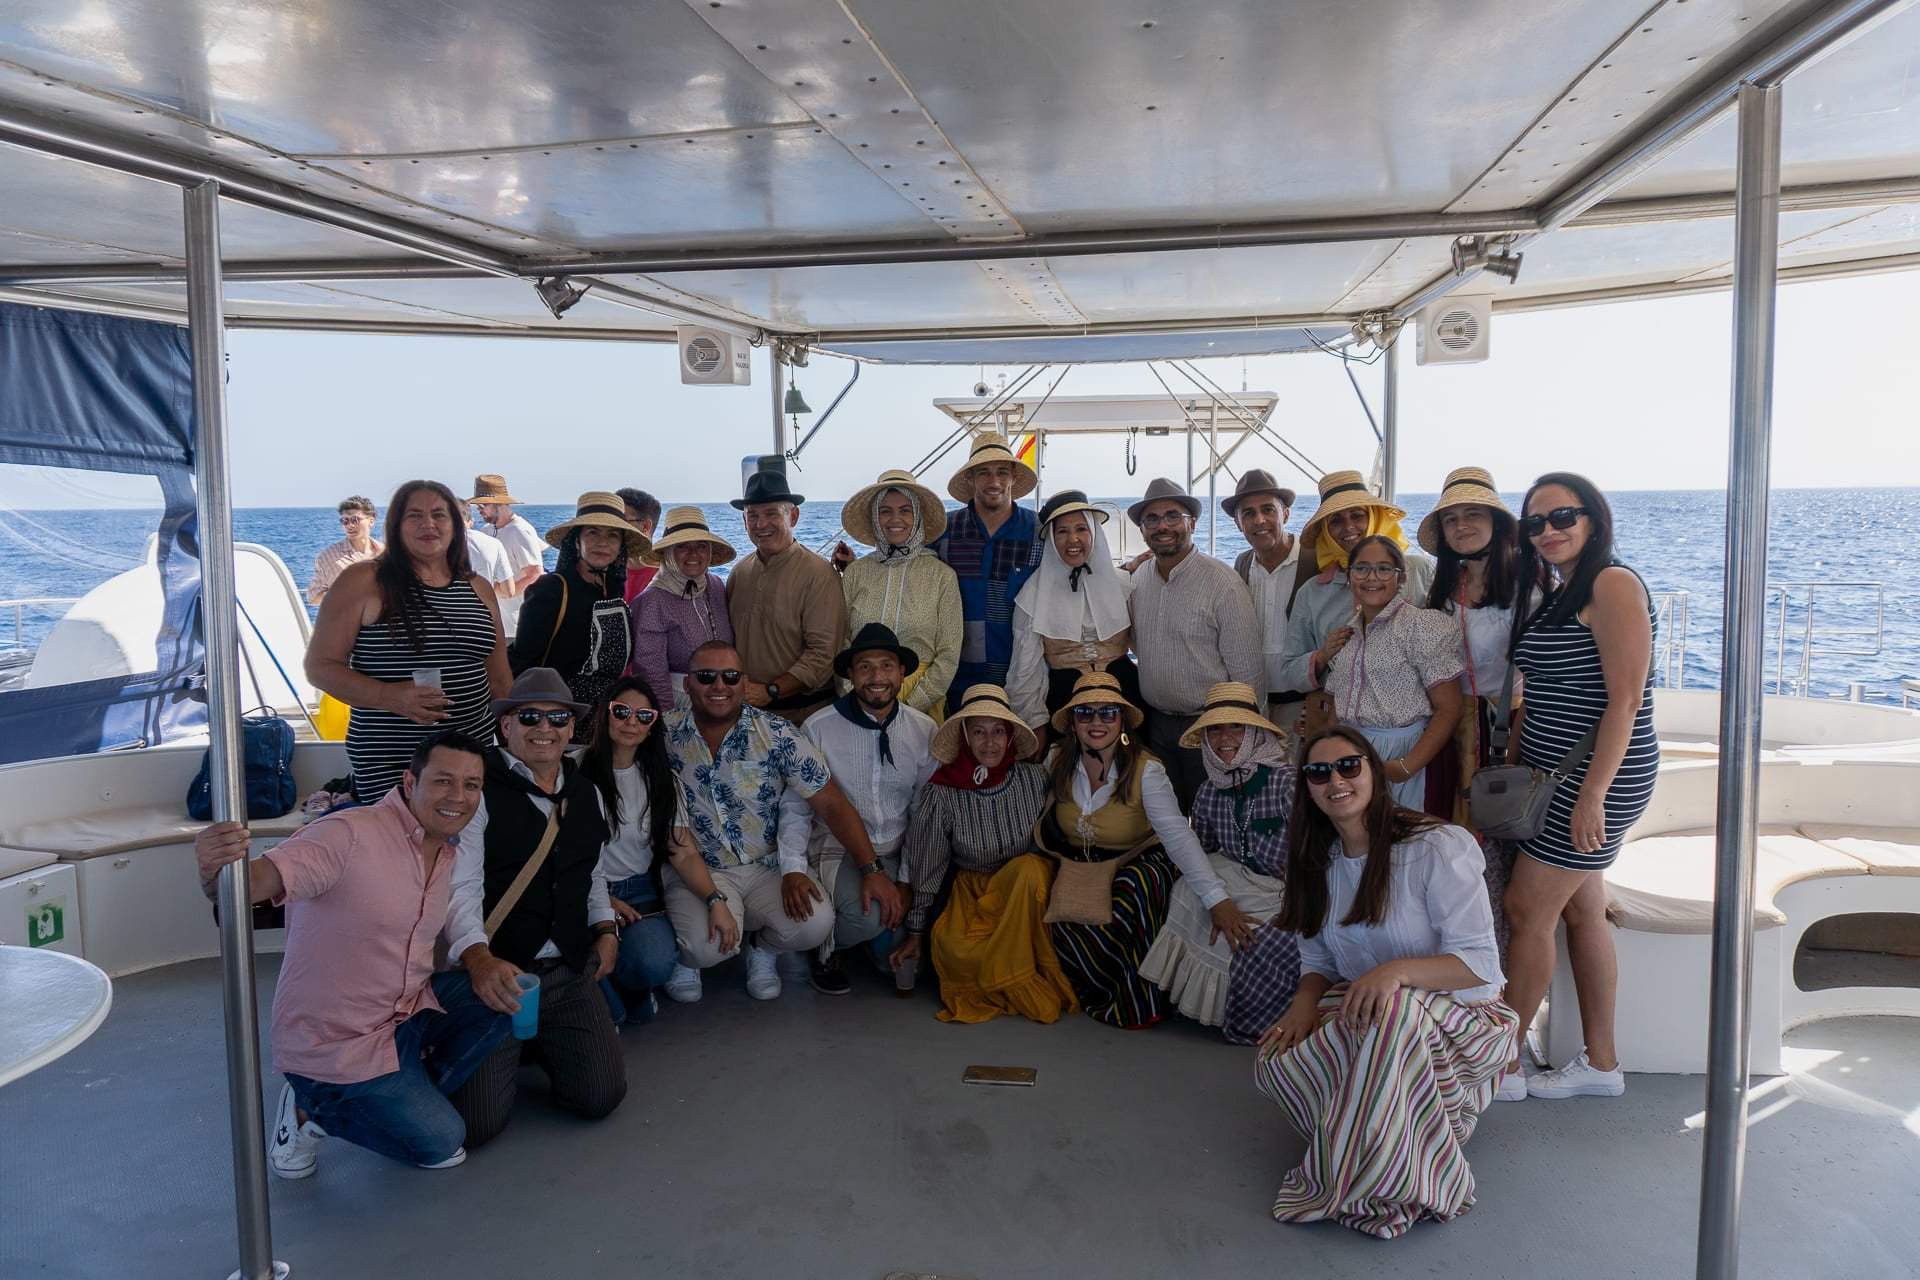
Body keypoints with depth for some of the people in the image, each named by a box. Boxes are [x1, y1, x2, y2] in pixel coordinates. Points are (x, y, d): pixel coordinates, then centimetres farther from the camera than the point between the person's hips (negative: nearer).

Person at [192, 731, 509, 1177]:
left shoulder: (449, 854, 3)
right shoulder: (350, 835, -23)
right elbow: (255, 880, -34)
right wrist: (214, 871, -53)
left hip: (410, 1011, 7)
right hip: (333, 1047, -7)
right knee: (442, 1144, -7)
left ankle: (410, 1096, 8)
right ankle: (313, 1109, 12)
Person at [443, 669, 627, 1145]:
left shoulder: (587, 793, 12)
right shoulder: (479, 792, -10)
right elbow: (460, 890, -17)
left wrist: (606, 930, 9)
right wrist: (478, 958, -33)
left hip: (570, 973, 5)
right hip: (497, 976, -5)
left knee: (601, 1097, -6)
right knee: (478, 1123, -12)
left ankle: (539, 1042, 25)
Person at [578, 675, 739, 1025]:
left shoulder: (661, 780, 10)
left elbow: (684, 853, 4)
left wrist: (716, 900, -13)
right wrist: (602, 900, -12)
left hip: (638, 892, 3)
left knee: (657, 962, -28)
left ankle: (629, 993, 8)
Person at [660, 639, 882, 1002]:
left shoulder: (779, 736, -8)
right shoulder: (664, 734, -5)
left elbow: (831, 804, -6)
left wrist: (872, 870, -14)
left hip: (768, 866, 1)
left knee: (814, 926, -25)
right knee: (709, 946, -30)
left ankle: (763, 949, 12)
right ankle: (684, 957, 10)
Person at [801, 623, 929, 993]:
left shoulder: (924, 730, 1)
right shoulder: (818, 728, -8)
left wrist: (907, 881, -5)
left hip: (899, 852, 4)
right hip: (838, 850, -3)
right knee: (869, 914, -31)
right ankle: (828, 945, 5)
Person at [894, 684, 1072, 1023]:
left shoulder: (1034, 779, -10)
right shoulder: (943, 794, -11)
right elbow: (924, 866, -1)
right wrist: (915, 932, 4)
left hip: (1028, 891, 1)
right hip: (972, 889, -1)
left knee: (1029, 868, -34)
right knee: (953, 946, -31)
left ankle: (1006, 975, -16)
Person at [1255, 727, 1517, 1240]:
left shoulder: (1439, 847, -16)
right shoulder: (1319, 862, 5)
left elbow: (1480, 963, -20)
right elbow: (1318, 961, 11)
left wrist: (1398, 971, -38)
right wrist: (1305, 1002, -13)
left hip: (1459, 1015, -5)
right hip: (1364, 1021, 5)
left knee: (1394, 1009, -40)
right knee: (1275, 1061, -23)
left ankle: (1372, 1184, -24)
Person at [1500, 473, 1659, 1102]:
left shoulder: (1612, 585, -14)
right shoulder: (1558, 595, 14)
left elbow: (1625, 700, -20)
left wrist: (1593, 793, -23)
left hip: (1595, 776, -9)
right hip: (1554, 776, 9)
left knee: (1526, 909, -5)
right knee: (1581, 910, 13)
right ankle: (1600, 1063, 23)